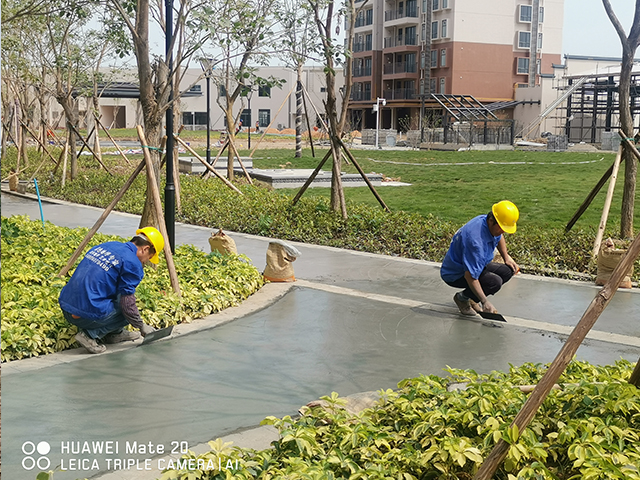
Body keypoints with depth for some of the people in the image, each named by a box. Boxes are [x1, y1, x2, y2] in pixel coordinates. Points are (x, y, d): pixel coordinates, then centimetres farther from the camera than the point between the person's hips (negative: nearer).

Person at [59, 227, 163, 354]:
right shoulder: (133, 264, -10)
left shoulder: (106, 245, 16)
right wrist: (142, 327, 8)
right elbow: (127, 304, -10)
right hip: (87, 315, -9)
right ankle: (90, 334, -3)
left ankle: (114, 333, 23)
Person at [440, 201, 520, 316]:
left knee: (508, 271, -3)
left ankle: (471, 298, 10)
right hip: (455, 275, -10)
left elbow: (499, 237, 22)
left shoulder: (492, 226, -7)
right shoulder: (476, 240, -36)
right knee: (495, 282, -27)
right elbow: (470, 276, -36)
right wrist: (485, 302, -33)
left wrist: (506, 257, 14)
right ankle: (462, 298, -2)